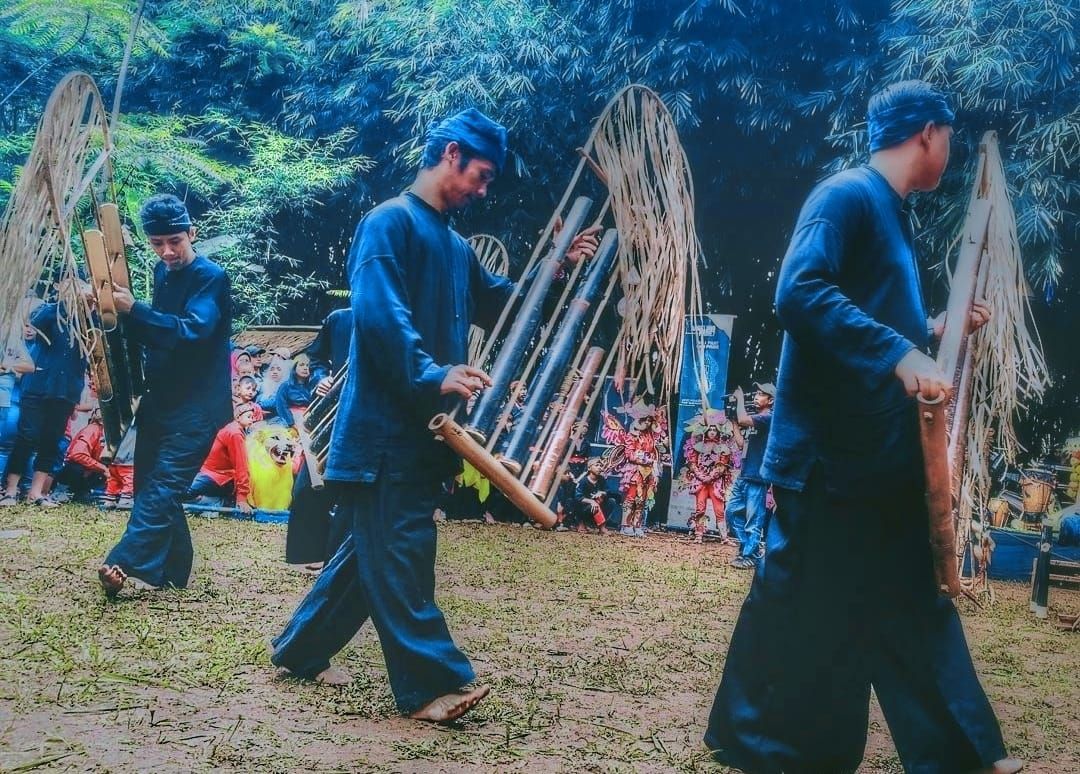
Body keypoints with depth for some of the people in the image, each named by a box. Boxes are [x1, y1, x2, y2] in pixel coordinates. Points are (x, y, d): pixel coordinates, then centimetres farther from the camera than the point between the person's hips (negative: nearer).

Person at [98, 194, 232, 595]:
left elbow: (192, 330, -26)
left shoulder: (211, 276, -12)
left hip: (197, 405, -8)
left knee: (163, 484, -15)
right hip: (160, 399, 9)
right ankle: (171, 571, 19)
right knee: (149, 483, 10)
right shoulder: (162, 272, 12)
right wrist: (125, 313, 3)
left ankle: (126, 564, -22)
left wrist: (134, 310, -30)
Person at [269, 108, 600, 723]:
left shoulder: (453, 243, 20)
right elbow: (379, 312, -22)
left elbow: (499, 303, 27)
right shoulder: (391, 221, -9)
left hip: (425, 424, 10)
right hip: (388, 423, -10)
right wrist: (432, 375, -31)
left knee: (379, 546, 14)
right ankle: (430, 682, -3)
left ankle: (303, 647, 27)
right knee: (402, 548, -6)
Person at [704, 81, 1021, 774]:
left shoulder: (890, 212, 18)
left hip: (885, 454, 10)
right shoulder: (848, 195, -12)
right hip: (831, 455, -10)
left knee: (914, 605, 15)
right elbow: (799, 292, -27)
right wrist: (900, 354, -32)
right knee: (802, 610, 2)